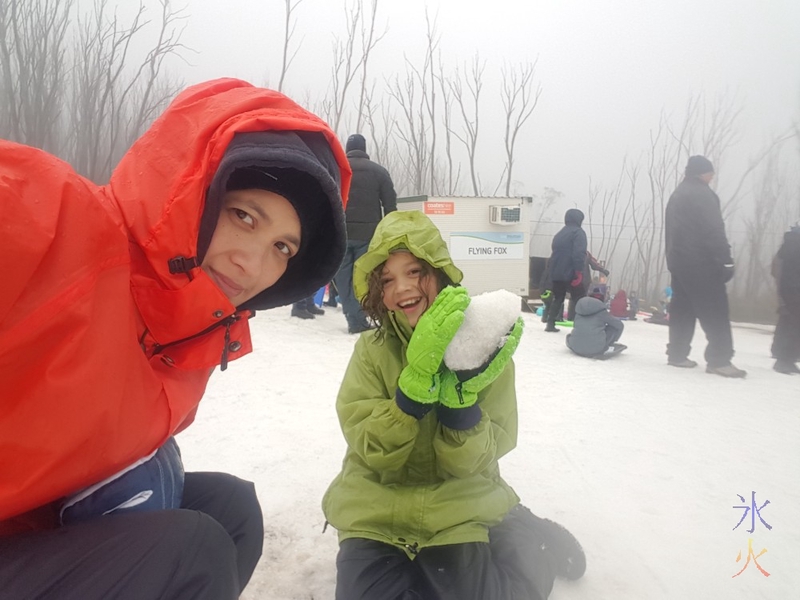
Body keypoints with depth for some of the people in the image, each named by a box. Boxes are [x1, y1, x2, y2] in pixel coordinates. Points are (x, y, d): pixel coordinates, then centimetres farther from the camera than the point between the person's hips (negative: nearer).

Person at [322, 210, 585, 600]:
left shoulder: (484, 346, -10)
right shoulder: (371, 350, -8)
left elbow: (470, 461, -11)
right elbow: (374, 451, -17)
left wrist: (460, 392, -30)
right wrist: (418, 374, -31)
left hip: (458, 507, 0)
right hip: (376, 510, 1)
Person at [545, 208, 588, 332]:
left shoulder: (559, 234, 19)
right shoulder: (578, 232, -6)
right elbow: (579, 253, -19)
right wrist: (579, 272, -21)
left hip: (556, 274, 8)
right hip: (570, 273, -8)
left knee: (557, 298, 18)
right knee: (581, 300, -2)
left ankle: (550, 324, 15)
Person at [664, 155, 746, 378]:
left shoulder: (676, 195, 20)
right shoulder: (702, 194, -10)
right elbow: (714, 230, -17)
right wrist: (726, 259, -17)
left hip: (678, 261, 10)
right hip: (701, 263, -9)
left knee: (682, 308, 11)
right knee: (715, 311, -7)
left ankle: (677, 354, 13)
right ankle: (719, 360, -8)